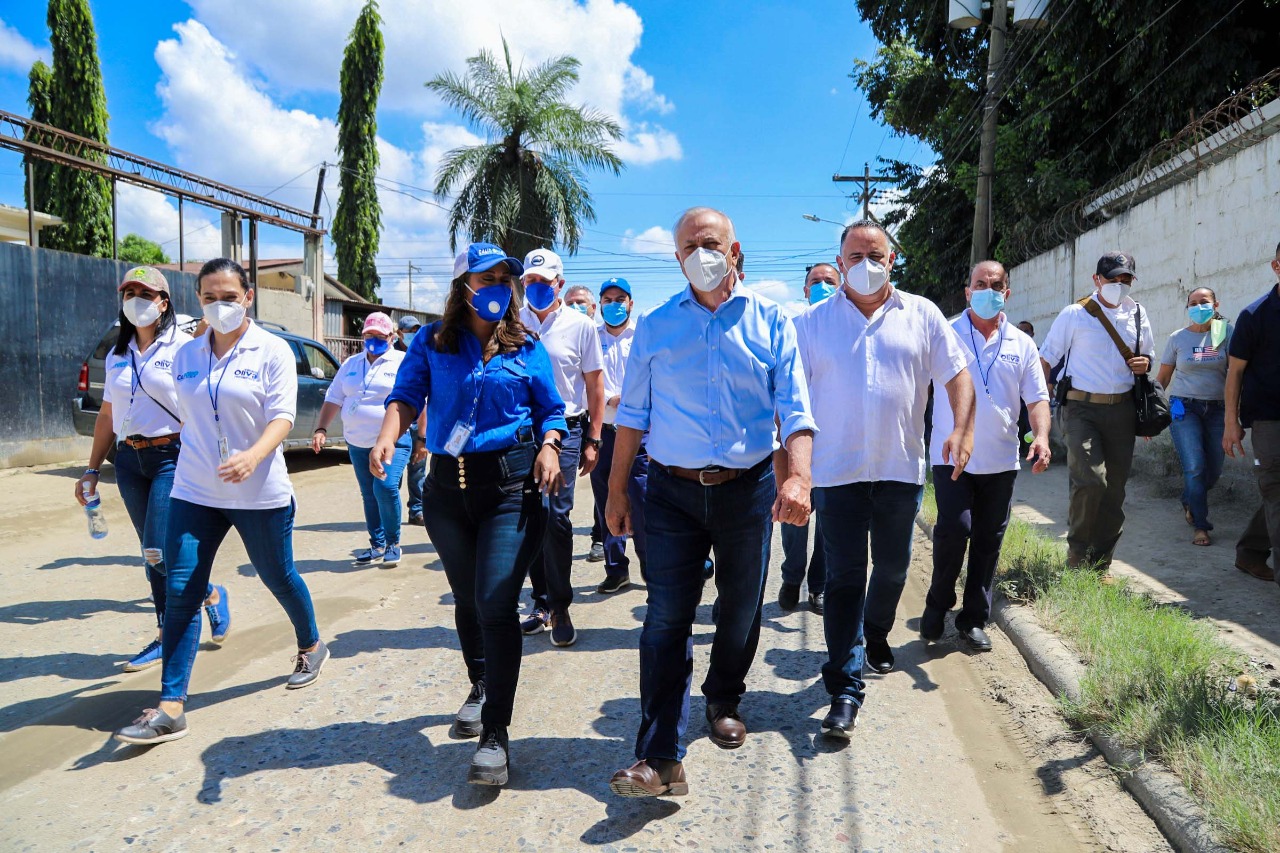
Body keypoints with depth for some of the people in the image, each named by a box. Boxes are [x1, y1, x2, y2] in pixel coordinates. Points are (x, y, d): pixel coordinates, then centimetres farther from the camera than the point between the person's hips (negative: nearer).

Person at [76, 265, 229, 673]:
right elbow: (107, 415, 17)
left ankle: (212, 595, 16)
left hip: (173, 456, -6)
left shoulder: (184, 347, -6)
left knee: (159, 551, -12)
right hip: (129, 461, 6)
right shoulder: (117, 356, 12)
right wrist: (91, 470, 15)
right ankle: (168, 635, 20)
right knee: (152, 555, 10)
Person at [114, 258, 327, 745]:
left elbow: (282, 415, -15)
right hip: (194, 492, 4)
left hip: (259, 494, -4)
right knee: (180, 592, -3)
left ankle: (311, 647, 40)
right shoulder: (186, 356, 8)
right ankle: (170, 709, 1)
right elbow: (186, 416, 17)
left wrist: (253, 456, -33)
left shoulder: (272, 351, -6)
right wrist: (194, 463, 15)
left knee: (279, 578, 12)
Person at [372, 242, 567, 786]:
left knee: (495, 602, -12)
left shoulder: (526, 347, 5)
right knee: (467, 598, 18)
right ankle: (480, 685, 43)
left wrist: (549, 445, -12)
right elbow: (406, 395, -3)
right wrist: (388, 436, -22)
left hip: (511, 485, -2)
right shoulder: (432, 343, 6)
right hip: (447, 486, 3)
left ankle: (496, 733, -3)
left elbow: (550, 409, 8)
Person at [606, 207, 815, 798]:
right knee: (666, 618, -6)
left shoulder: (770, 321, 3)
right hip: (673, 490, 0)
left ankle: (724, 700, 41)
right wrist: (617, 489, 4)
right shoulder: (655, 326, 7)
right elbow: (633, 412, 7)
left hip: (748, 489, 1)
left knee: (741, 610, 14)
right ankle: (659, 758, -2)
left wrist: (798, 476, -21)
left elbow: (794, 408, -5)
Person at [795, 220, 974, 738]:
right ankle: (845, 690, -1)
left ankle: (876, 634, 45)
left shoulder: (921, 315, 8)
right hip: (838, 469, -2)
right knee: (844, 577, -4)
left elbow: (957, 373, 9)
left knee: (893, 566, 17)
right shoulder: (813, 322, 4)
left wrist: (962, 428, -6)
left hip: (901, 468, 2)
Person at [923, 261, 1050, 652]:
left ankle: (974, 620, 21)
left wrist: (1041, 436, -7)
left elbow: (1037, 399, 8)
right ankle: (937, 606, 9)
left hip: (1001, 460, 3)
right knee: (954, 529, -14)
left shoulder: (1022, 344, 9)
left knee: (988, 541, 8)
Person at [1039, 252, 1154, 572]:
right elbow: (1046, 358, 0)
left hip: (1122, 410, 5)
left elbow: (1147, 356, 25)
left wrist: (1144, 364, 0)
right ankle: (1077, 555, 3)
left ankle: (1101, 563, 17)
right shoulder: (1074, 314, -2)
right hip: (1083, 407, -4)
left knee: (1114, 488, 5)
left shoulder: (1137, 315, 12)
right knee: (1090, 480, -18)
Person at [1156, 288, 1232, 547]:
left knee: (1213, 471, 6)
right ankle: (1200, 525, 3)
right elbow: (1162, 378, 8)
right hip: (1184, 407, -1)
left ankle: (1189, 503, 37)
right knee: (1195, 467, -10)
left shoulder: (1225, 333, 1)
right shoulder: (1178, 338, 3)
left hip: (1217, 409, 1)